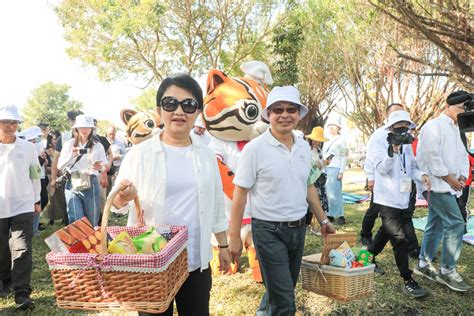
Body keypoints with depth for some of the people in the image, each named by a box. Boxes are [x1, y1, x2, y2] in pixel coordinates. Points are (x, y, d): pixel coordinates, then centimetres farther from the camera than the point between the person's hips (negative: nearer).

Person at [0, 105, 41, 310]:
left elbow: (35, 175, 8)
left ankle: (22, 293, 0)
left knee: (22, 250, -5)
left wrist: (36, 200, 11)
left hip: (23, 206, -1)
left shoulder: (28, 147, -1)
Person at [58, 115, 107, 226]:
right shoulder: (69, 144, 4)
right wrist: (71, 156, -13)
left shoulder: (98, 145, 3)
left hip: (91, 186, 0)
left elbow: (104, 167, 7)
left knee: (92, 222, 7)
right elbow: (59, 166, 3)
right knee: (76, 222, -6)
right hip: (72, 185, 0)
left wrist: (100, 167, -16)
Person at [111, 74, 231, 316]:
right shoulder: (140, 153, -6)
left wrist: (223, 246, 13)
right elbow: (116, 200, -4)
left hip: (197, 261, 3)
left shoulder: (206, 155, 3)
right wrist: (122, 197, -27)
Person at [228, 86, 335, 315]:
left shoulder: (304, 147, 4)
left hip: (298, 228, 6)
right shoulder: (255, 149, -14)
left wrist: (323, 220, 18)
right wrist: (234, 236, -11)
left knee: (284, 288, 22)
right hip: (269, 231, -6)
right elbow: (240, 195, -11)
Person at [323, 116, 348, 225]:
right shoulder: (326, 141, 19)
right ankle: (330, 214, 11)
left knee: (335, 193, -9)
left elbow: (344, 157, -3)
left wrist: (341, 172, -11)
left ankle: (341, 216, 0)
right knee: (326, 193, 3)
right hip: (326, 169, 6)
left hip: (335, 169, -6)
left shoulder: (341, 140, 2)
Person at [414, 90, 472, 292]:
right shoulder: (434, 126, -10)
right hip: (436, 184, -9)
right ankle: (447, 271, -3)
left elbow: (462, 155, 19)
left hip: (448, 185, 9)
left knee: (436, 225, 12)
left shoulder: (454, 129, 19)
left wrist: (462, 176, 2)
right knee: (455, 223, -12)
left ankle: (424, 264, 22)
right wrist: (449, 178, -14)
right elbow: (431, 155, -18)